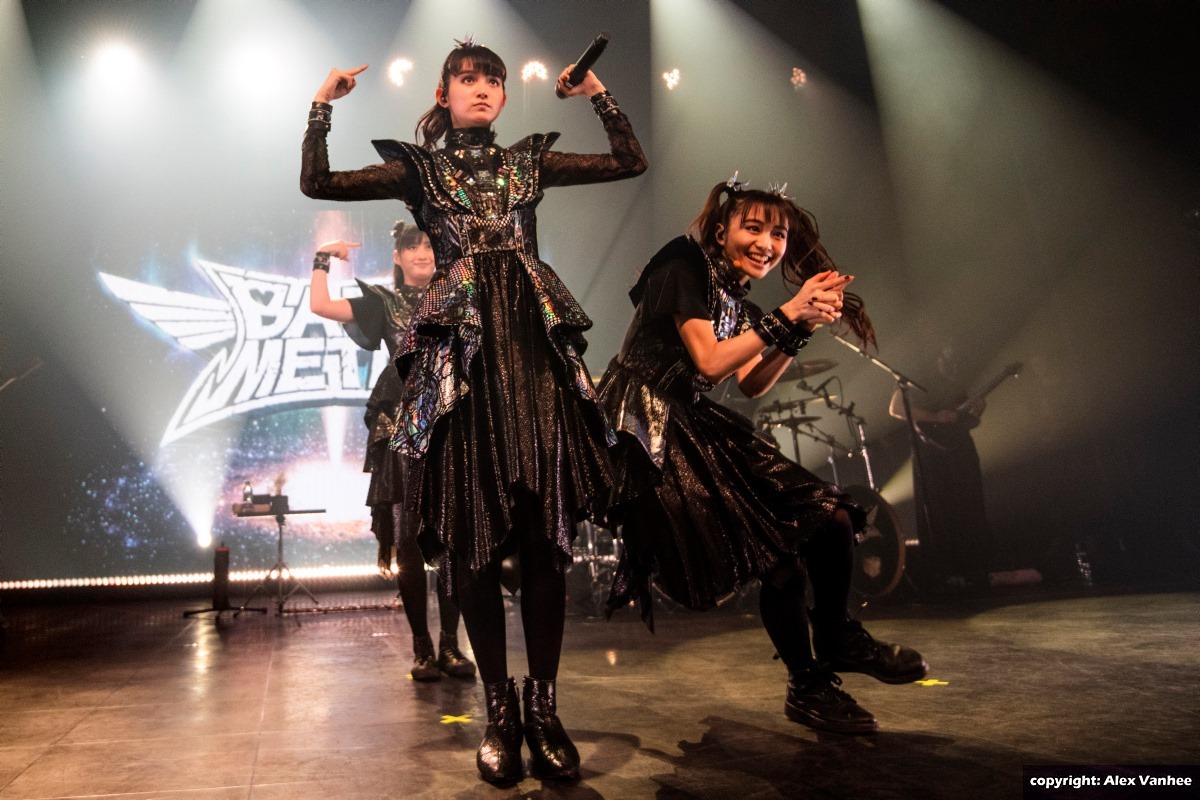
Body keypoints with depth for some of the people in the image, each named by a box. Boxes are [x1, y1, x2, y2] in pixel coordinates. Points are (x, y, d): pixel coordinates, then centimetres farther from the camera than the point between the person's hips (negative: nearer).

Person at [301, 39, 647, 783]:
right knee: (473, 534, -2)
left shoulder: (530, 161, 19)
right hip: (462, 351, -1)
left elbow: (632, 161, 19)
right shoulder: (417, 167, 15)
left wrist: (598, 92, 15)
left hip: (538, 345, 2)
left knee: (547, 532, -4)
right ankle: (500, 708, 12)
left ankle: (543, 707, 9)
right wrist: (323, 105, 5)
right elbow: (317, 183, 9)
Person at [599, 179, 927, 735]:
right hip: (648, 428, -8)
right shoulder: (686, 266, -9)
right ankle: (808, 689, 13)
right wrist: (787, 315, -14)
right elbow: (708, 361, -18)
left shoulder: (737, 302, 15)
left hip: (695, 426, 9)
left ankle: (836, 642, 24)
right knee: (780, 556, -11)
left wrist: (805, 325, -1)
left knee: (832, 517, 0)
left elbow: (751, 385, 9)